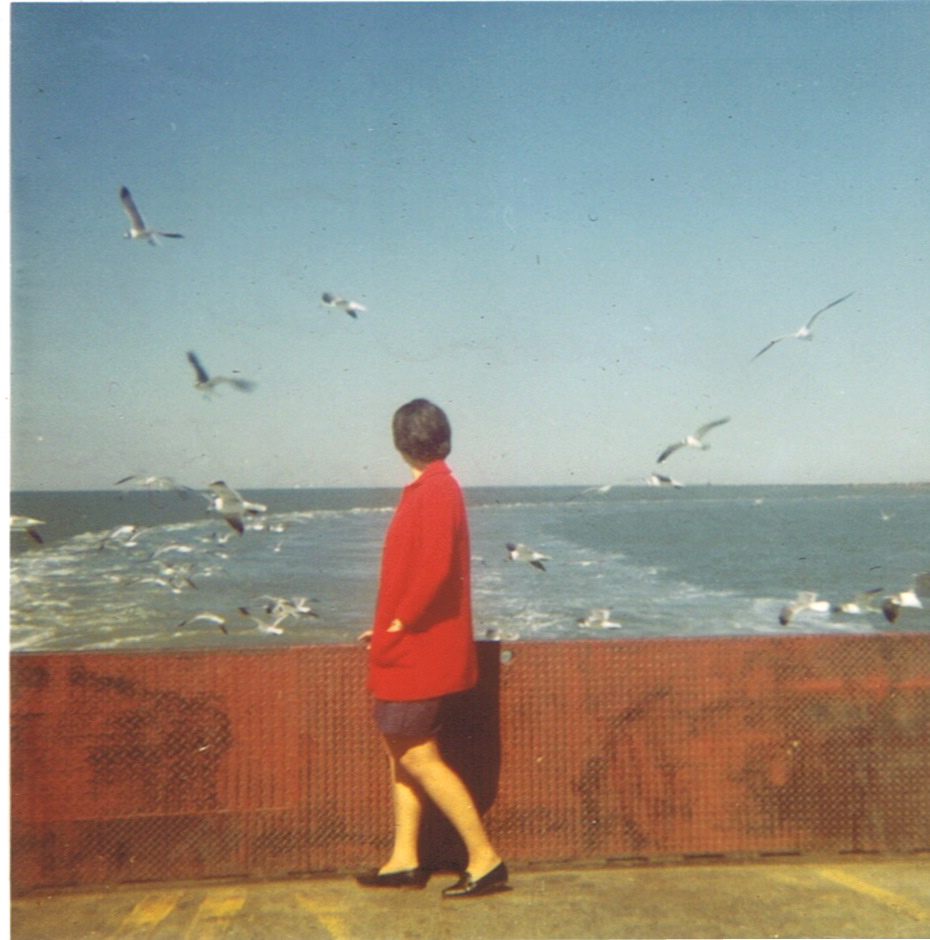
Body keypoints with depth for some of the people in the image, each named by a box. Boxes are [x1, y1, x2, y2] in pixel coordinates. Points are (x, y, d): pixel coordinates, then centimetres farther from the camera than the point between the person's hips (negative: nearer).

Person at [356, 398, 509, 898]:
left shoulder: (433, 491, -17)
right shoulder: (435, 488, 13)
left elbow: (435, 568, -28)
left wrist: (400, 622, -17)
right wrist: (388, 627, 16)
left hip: (418, 648, -10)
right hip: (412, 648, 10)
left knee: (418, 756, -3)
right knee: (401, 750, 15)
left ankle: (485, 859, 5)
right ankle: (404, 859, 25)